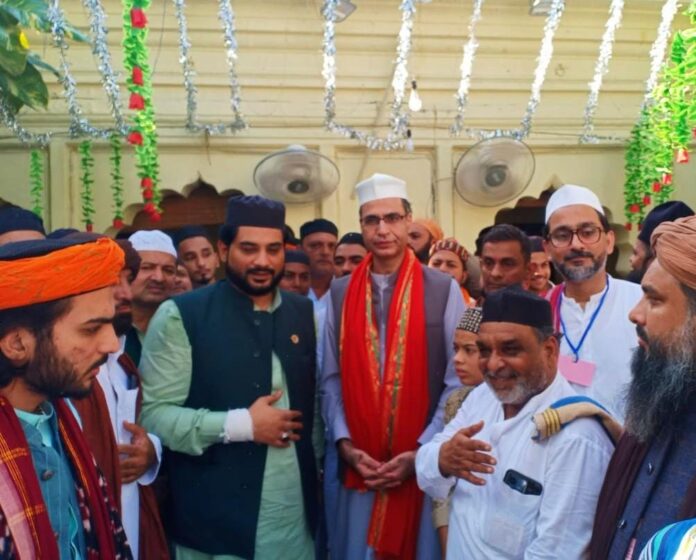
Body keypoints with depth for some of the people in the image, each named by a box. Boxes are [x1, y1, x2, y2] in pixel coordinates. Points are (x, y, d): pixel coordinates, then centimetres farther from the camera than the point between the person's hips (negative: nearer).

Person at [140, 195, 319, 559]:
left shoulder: (304, 313, 6)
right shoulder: (181, 315, -8)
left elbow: (316, 399, 11)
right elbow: (153, 414, -12)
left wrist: (321, 468, 2)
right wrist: (241, 424, -17)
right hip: (214, 519, -4)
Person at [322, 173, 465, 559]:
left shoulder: (445, 290, -5)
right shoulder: (340, 293, 4)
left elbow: (457, 380, -6)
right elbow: (332, 380, 5)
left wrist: (423, 451, -10)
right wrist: (345, 444, -5)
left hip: (422, 463, -2)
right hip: (359, 465, 2)